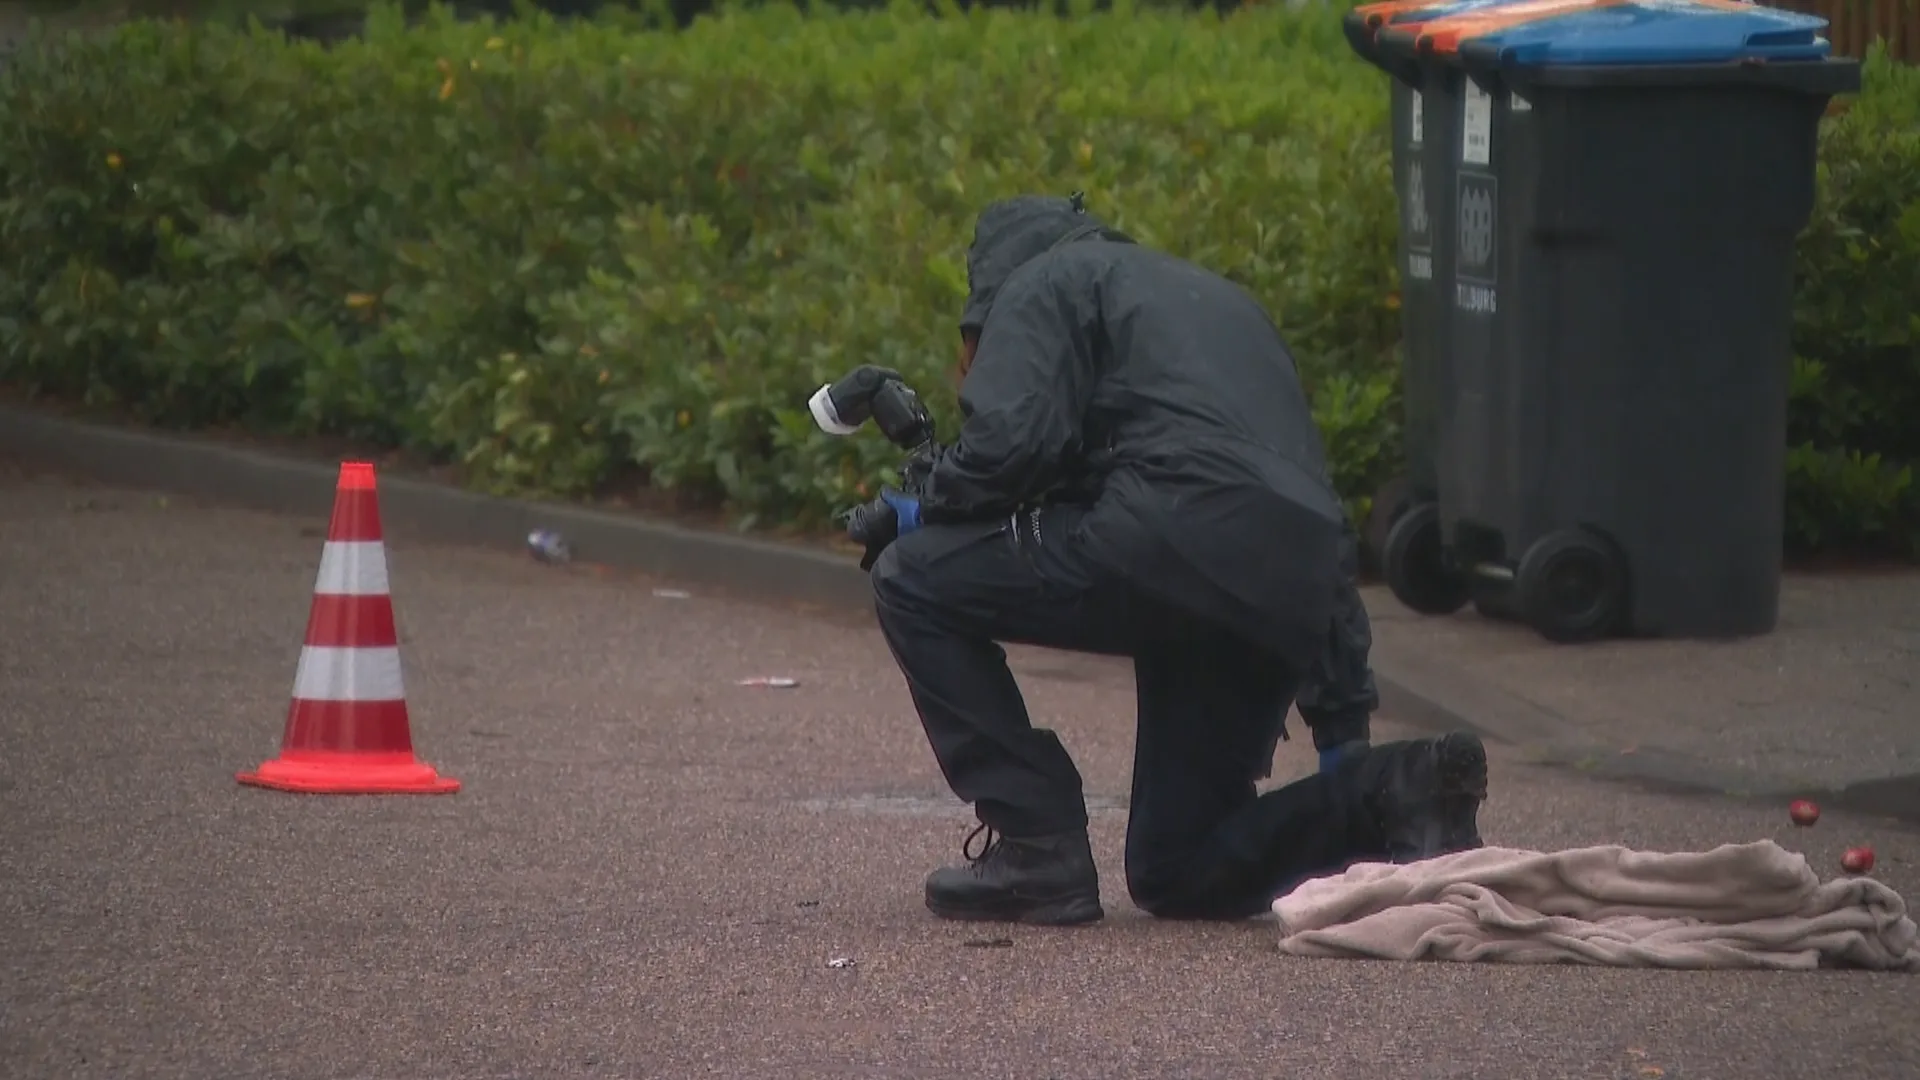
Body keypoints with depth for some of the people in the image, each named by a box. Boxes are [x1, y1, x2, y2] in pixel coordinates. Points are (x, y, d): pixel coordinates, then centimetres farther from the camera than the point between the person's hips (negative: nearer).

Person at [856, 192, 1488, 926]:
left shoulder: (1045, 281, 15)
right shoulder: (1216, 297, 38)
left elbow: (1013, 439, -7)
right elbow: (1319, 517, 34)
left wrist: (927, 506, 15)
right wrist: (1343, 722, 33)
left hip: (1180, 542, -8)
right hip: (1291, 609, 8)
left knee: (915, 583, 7)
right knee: (1176, 874, 20)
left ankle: (1036, 848, 2)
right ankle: (1384, 793, 0)